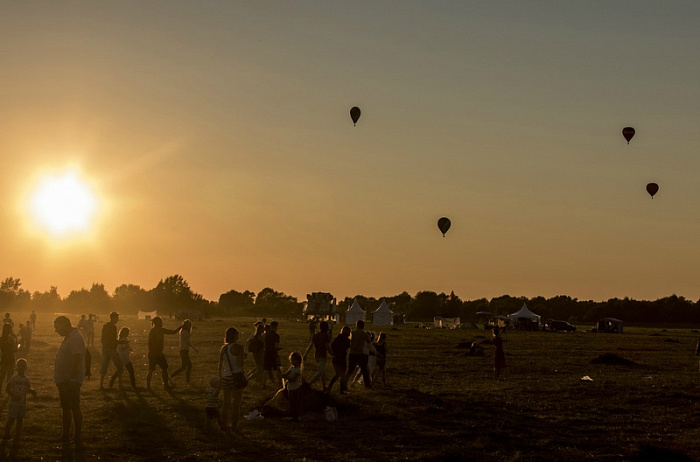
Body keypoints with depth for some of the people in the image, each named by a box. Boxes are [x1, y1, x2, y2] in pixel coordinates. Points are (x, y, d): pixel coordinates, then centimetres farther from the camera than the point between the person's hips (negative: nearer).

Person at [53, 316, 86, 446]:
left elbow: (77, 358, -25)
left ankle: (78, 437, 1)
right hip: (63, 380, 11)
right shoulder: (69, 338, 15)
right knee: (65, 407, 15)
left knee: (74, 407, -4)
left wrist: (73, 379, -29)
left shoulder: (75, 338, -18)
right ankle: (65, 436, 23)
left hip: (70, 380, -11)